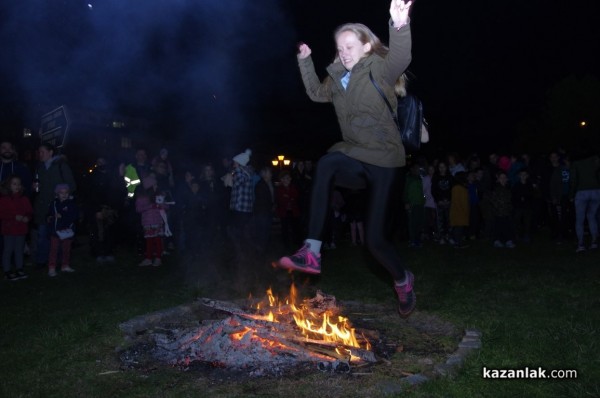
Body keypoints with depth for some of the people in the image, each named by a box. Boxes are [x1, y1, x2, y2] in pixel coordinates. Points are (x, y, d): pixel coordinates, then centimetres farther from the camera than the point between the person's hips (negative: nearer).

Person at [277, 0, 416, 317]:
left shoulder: (378, 69, -8)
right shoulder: (338, 78, 11)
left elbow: (400, 59, -30)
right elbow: (317, 93, 31)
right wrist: (305, 62, 20)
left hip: (384, 160, -5)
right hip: (354, 157, 5)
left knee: (375, 238, -6)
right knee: (327, 163, -33)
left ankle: (402, 280, 29)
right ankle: (311, 251, -34)